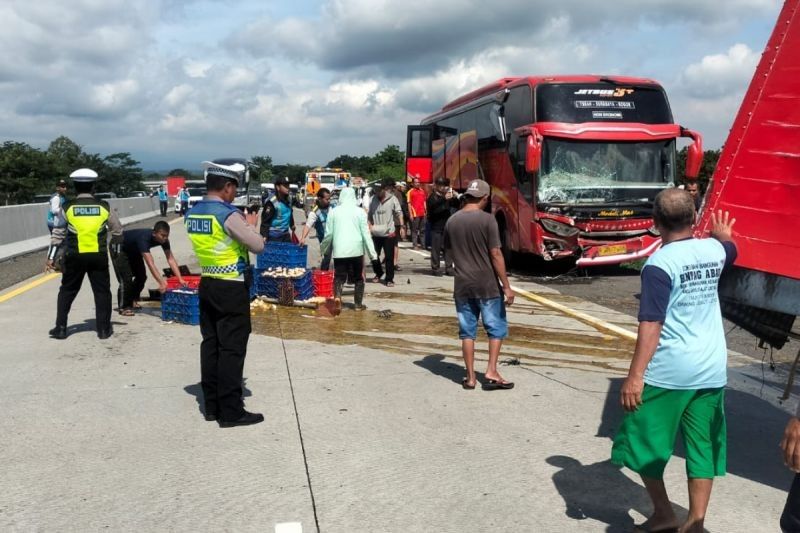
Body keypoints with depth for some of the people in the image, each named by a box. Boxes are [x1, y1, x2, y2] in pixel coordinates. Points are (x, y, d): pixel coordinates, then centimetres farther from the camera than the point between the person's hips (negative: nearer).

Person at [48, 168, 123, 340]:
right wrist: (115, 244, 27)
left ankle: (60, 328, 15)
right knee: (102, 291, 9)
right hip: (98, 256, 0)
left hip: (75, 256, 0)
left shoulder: (67, 207, -2)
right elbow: (118, 231, 6)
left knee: (67, 291, 14)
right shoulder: (104, 206, 0)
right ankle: (104, 329, 11)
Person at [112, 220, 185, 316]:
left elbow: (171, 259, -24)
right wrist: (161, 282, -56)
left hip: (133, 250, 8)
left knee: (141, 276, 4)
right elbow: (150, 263, -50)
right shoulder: (144, 238, -43)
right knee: (126, 277, -17)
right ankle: (123, 307, -5)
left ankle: (131, 302, 24)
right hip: (119, 248, -7)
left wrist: (180, 279, -32)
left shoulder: (163, 240, -22)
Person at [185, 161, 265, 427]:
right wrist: (250, 225, 4)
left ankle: (211, 405, 21)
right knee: (232, 348, -2)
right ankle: (231, 411, 4)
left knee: (210, 343, 12)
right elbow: (258, 246, -14)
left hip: (207, 284, 8)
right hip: (231, 288, -8)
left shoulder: (193, 213, 7)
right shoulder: (229, 215, -18)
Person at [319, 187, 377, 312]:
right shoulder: (359, 211, 0)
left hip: (339, 250, 0)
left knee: (339, 277, 7)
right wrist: (372, 252, 1)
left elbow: (329, 233, 3)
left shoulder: (334, 212, 2)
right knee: (358, 277, 13)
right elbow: (365, 233, -2)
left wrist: (323, 248, 19)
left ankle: (337, 296, -19)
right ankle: (358, 304, 15)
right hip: (356, 250, 0)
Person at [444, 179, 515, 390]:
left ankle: (470, 377, 13)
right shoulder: (487, 220, -11)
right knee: (496, 328, 10)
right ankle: (492, 372, 4)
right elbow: (495, 255, -13)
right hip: (487, 285, -4)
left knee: (467, 331, 10)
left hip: (462, 285, 4)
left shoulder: (452, 221, 3)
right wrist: (506, 286, -9)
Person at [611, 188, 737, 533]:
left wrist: (635, 376, -19)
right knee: (703, 446, 13)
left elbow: (651, 325, -21)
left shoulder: (659, 264, -15)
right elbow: (730, 249, 32)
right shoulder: (713, 250, 5)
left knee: (642, 441, 11)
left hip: (669, 370, -6)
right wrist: (722, 233, 55)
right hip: (712, 370, 7)